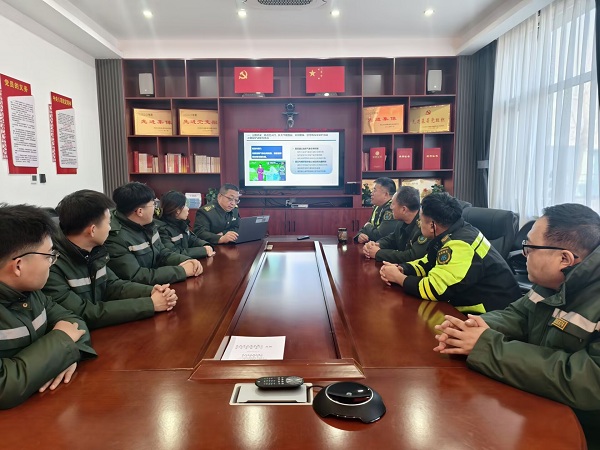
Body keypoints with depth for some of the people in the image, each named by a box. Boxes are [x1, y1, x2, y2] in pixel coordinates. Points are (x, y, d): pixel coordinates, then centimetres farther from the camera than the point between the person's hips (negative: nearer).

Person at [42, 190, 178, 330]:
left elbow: (112, 285, 9)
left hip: (100, 333, 7)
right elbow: (83, 315, -23)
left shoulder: (94, 251, 1)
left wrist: (151, 292, -10)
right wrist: (150, 304, -22)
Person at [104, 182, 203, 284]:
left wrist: (187, 261, -9)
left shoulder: (147, 224, 2)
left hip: (156, 286, 7)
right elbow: (135, 276, -26)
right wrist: (181, 271, -23)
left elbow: (162, 253, 10)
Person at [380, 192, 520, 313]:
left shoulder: (459, 246, -27)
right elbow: (427, 264, 13)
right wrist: (401, 269, -5)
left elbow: (432, 289, -28)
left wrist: (398, 278, -13)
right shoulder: (453, 233, 3)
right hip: (475, 307, 8)